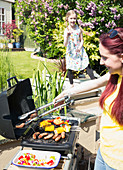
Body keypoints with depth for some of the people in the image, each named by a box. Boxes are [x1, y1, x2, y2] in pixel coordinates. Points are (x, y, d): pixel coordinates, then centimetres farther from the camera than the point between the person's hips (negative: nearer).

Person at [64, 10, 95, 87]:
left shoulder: (78, 28, -3)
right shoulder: (67, 30, -9)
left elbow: (82, 40, 3)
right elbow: (65, 44, -16)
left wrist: (80, 47, -16)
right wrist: (67, 36, -33)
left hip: (80, 51, 1)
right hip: (70, 52, -1)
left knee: (87, 65, -2)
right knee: (70, 69, 3)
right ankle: (71, 85, 20)